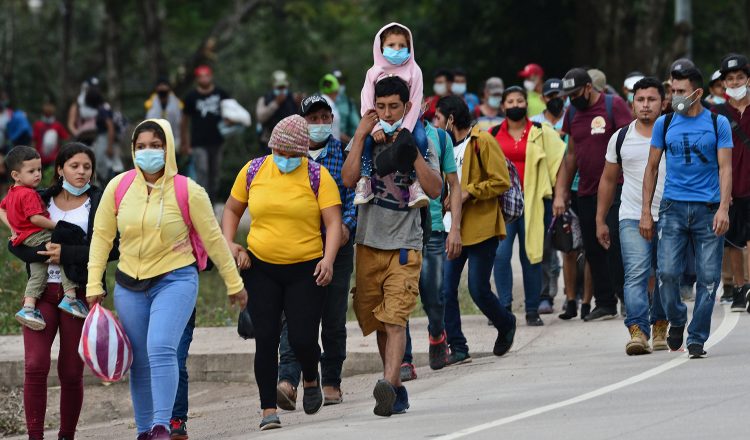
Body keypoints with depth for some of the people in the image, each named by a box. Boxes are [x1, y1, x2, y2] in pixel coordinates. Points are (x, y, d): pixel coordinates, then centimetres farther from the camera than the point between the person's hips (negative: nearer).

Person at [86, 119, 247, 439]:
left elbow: (213, 239, 0)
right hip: (130, 285, 4)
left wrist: (234, 284, 6)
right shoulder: (118, 187, 0)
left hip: (175, 280, -4)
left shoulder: (187, 191, -7)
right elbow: (102, 236, 6)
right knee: (140, 362, 7)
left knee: (161, 350, -23)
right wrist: (94, 284, 2)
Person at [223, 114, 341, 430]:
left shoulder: (317, 176, -5)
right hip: (261, 268, 2)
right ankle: (269, 409, 5)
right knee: (266, 339, -3)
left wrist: (328, 259, -25)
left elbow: (334, 221, -10)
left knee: (303, 339, -6)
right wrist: (228, 244, -1)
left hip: (306, 270, -2)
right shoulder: (253, 171, 3)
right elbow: (232, 210, 15)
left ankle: (310, 378, 29)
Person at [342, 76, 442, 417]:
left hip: (404, 245, -4)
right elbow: (348, 179, -7)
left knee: (395, 320, -17)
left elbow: (435, 190, -8)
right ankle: (397, 391, 18)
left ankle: (389, 384, -31)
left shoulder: (421, 142, 3)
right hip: (369, 243, 4)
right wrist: (361, 136, -8)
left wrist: (412, 152, -15)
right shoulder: (365, 139, 8)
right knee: (377, 322, 8)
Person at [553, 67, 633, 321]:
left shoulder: (614, 106, -5)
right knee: (593, 250, 5)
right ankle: (604, 303, 11)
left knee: (615, 246, -11)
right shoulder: (572, 113, 13)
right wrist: (560, 194, 12)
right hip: (586, 193, 6)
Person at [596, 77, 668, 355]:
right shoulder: (621, 139, 8)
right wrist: (600, 220, 15)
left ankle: (660, 327, 25)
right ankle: (638, 331, -24)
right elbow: (608, 179, 17)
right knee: (636, 274, -14)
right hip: (633, 217, 0)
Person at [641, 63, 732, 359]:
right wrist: (645, 212, 7)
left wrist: (723, 209, -13)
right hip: (673, 208, 1)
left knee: (708, 277, -3)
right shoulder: (664, 124, 8)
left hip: (708, 211, -1)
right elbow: (652, 168, 12)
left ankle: (697, 338, 8)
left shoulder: (718, 123, 3)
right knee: (667, 272, -10)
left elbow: (725, 168, 0)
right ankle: (676, 320, 16)